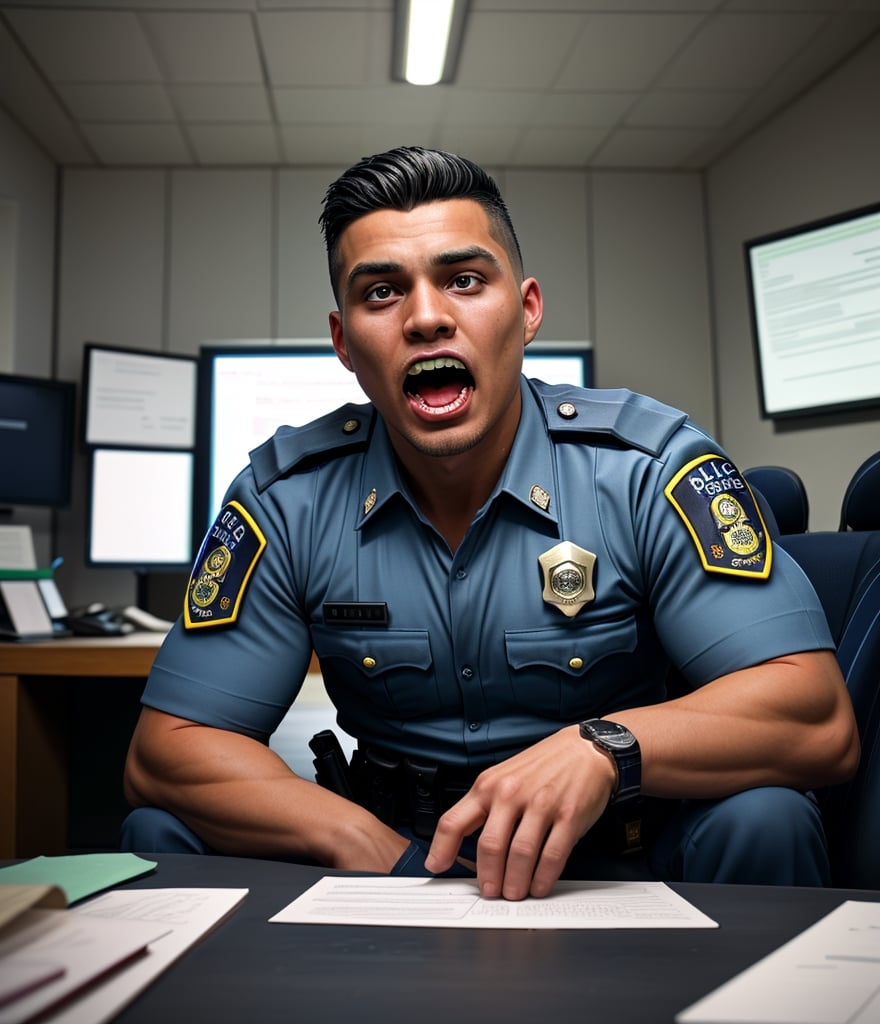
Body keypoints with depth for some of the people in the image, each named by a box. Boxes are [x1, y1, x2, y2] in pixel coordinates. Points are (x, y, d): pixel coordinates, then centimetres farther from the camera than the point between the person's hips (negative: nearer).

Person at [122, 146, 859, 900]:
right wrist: (364, 847, -24)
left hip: (618, 863, -1)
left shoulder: (651, 467, -12)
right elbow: (168, 752, -8)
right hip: (388, 854, 2)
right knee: (162, 835, -19)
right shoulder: (287, 494, -6)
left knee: (761, 820, -30)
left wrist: (605, 750, -36)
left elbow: (820, 722, -17)